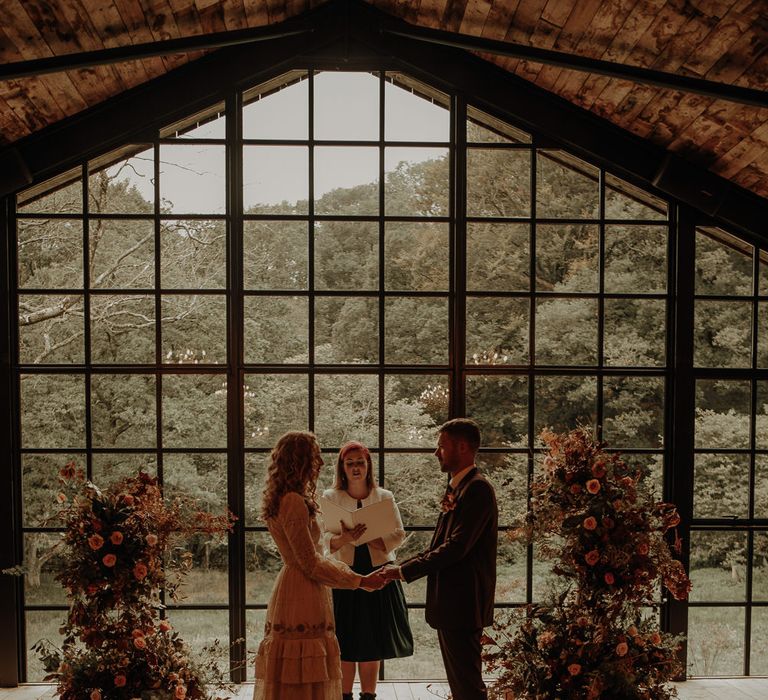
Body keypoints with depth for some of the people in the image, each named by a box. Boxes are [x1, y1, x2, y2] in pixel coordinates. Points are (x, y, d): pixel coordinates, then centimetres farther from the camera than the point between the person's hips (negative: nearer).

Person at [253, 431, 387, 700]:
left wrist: (350, 572, 18)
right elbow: (311, 564, -17)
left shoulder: (284, 499, 13)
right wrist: (361, 581, -10)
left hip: (290, 589, 10)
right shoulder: (294, 502, -19)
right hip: (302, 598, -10)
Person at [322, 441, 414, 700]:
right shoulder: (330, 497, 0)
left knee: (373, 640, 7)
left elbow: (398, 536, -2)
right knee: (345, 643, 2)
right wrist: (345, 538, -28)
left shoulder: (384, 497, 3)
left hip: (378, 574, 1)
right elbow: (323, 540, -6)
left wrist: (364, 538, -17)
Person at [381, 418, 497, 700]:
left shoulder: (477, 489, -16)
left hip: (462, 603, -10)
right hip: (449, 602, 10)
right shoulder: (455, 488, 14)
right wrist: (403, 566, 6)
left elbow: (457, 546, -23)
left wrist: (406, 571, -17)